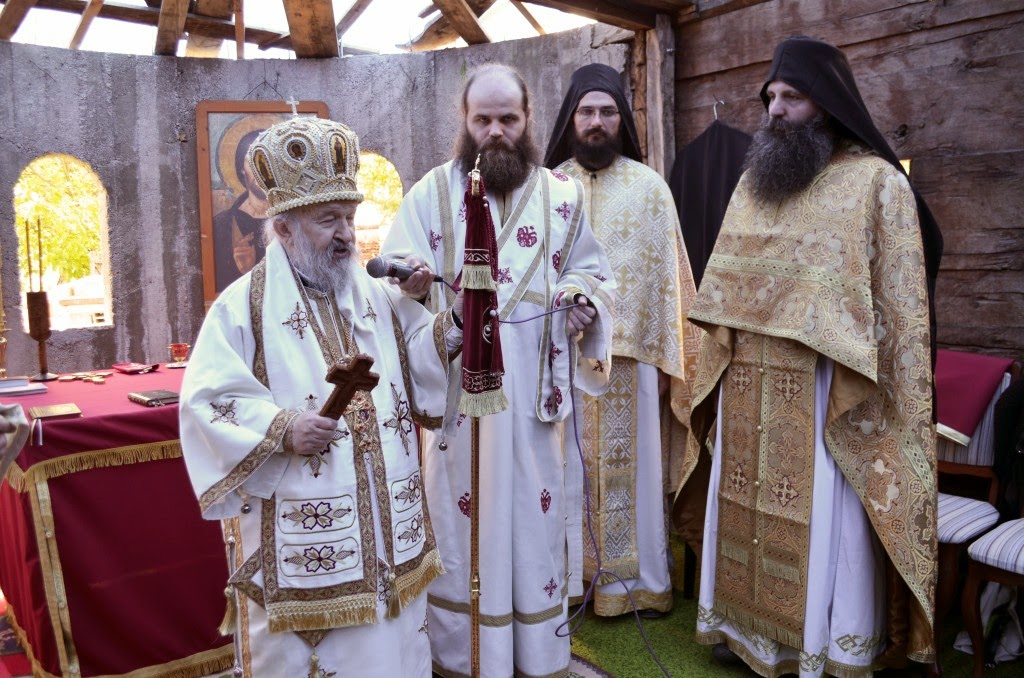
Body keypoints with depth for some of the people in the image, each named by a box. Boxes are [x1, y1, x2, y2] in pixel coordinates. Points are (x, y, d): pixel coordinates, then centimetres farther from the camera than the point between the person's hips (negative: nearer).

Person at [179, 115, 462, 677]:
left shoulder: (379, 297, 7)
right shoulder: (243, 307, -8)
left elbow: (416, 363, 7)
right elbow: (207, 403, -11)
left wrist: (451, 322, -10)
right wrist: (281, 429, -23)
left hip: (387, 523, 5)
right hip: (296, 531, -4)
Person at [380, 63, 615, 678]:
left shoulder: (564, 195, 8)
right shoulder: (431, 193, 1)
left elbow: (594, 271, 13)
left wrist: (585, 297, -9)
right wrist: (412, 282, -27)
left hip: (536, 392, 2)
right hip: (456, 390, -2)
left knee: (535, 517, 10)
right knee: (462, 521, 5)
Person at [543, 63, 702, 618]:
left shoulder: (650, 187, 3)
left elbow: (667, 274, 1)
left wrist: (664, 357, -3)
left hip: (632, 352, -1)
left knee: (633, 464, 6)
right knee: (572, 465, 7)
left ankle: (642, 581, 21)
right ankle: (576, 574, 22)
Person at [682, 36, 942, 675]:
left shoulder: (877, 182, -6)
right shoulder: (754, 181, 12)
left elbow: (901, 305, -9)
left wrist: (886, 404, -13)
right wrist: (714, 378, 12)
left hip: (826, 397, -5)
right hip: (748, 394, 6)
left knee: (826, 528, 4)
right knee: (747, 513, 15)